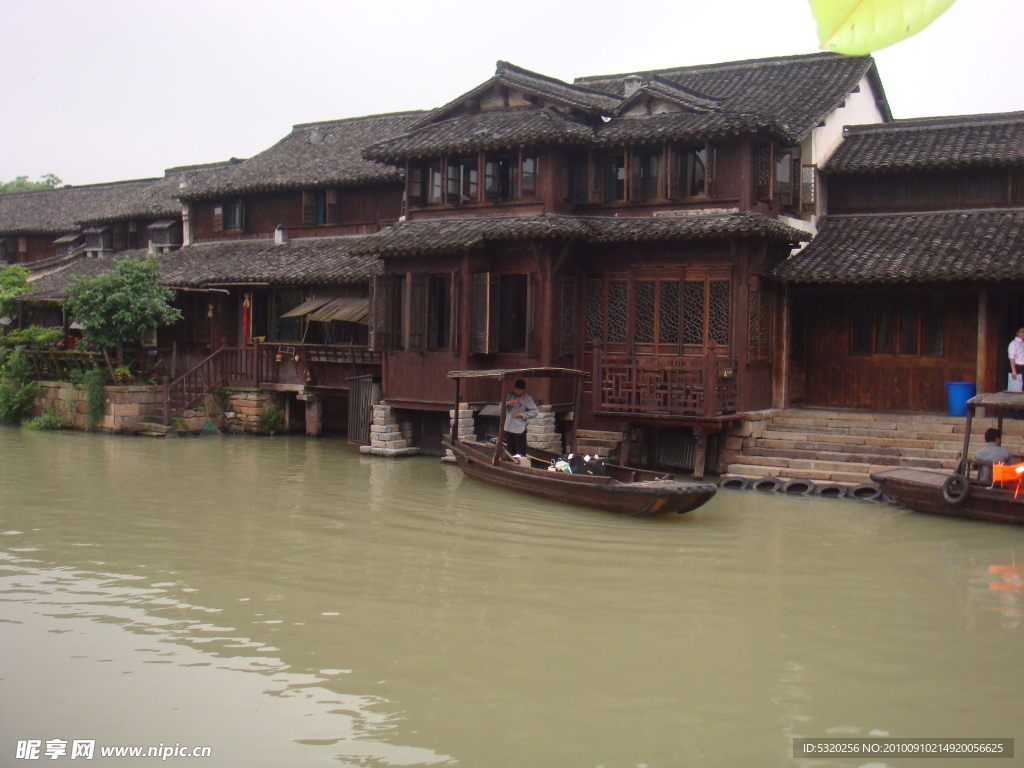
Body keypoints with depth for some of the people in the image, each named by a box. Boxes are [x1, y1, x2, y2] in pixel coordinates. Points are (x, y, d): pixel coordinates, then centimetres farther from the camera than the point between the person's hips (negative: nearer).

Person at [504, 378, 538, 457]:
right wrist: (507, 403, -15)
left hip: (519, 429, -5)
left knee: (520, 452, -4)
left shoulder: (528, 399, -6)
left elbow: (534, 411, -10)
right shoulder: (510, 396, 9)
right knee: (510, 450, 16)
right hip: (508, 427, 6)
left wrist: (521, 415, -16)